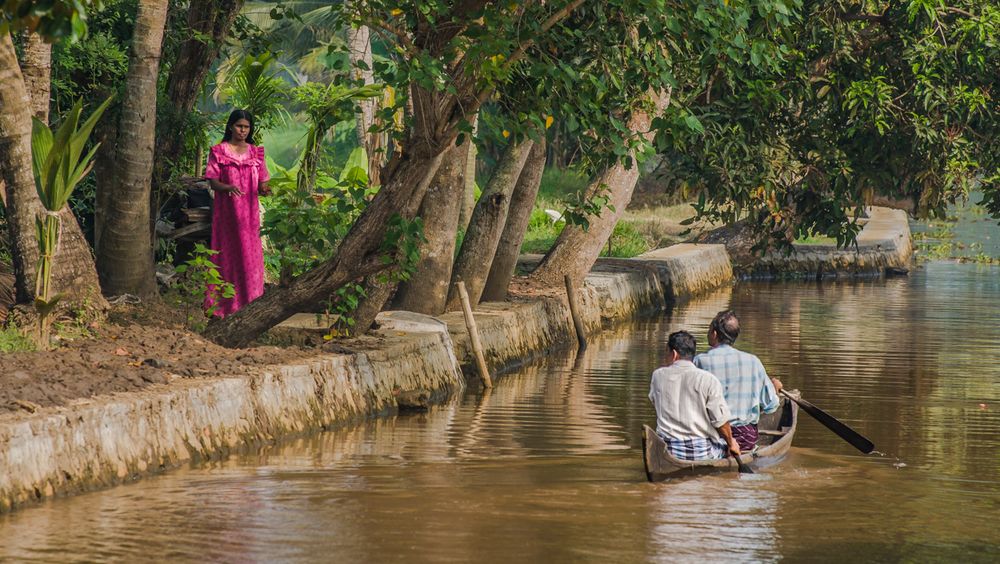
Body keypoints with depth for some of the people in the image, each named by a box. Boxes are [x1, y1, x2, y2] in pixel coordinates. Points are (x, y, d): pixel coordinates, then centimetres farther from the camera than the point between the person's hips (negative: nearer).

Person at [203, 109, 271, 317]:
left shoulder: (256, 153, 11)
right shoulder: (219, 152, 2)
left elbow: (261, 184, 10)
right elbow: (213, 182, -4)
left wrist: (264, 190, -14)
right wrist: (228, 187, -24)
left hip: (249, 212, 3)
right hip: (227, 211, -2)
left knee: (249, 256, -1)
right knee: (228, 255, -3)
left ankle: (249, 304, 2)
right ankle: (225, 305, 1)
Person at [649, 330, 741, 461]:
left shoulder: (657, 376, -2)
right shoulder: (708, 380, -11)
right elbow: (720, 420, -10)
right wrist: (731, 444, 6)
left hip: (668, 451, 3)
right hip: (702, 453, -3)